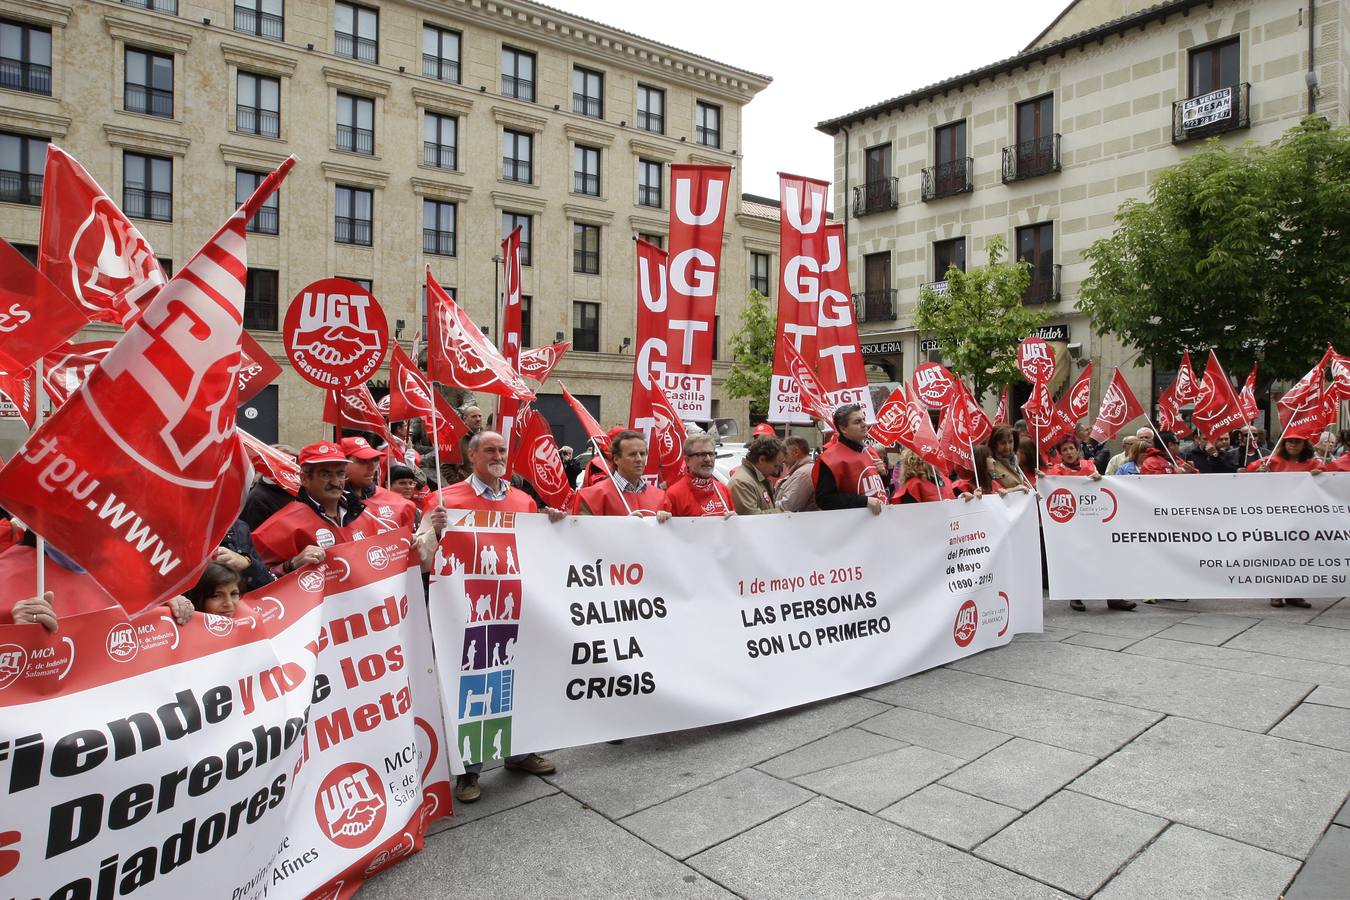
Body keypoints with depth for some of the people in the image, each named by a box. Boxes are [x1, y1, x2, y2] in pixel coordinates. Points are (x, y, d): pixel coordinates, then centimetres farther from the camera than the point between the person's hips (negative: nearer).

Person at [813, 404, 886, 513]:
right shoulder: (831, 458, -17)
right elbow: (824, 499, -25)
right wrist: (864, 501, -25)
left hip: (880, 514, 7)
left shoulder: (869, 451, 9)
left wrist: (883, 473, 1)